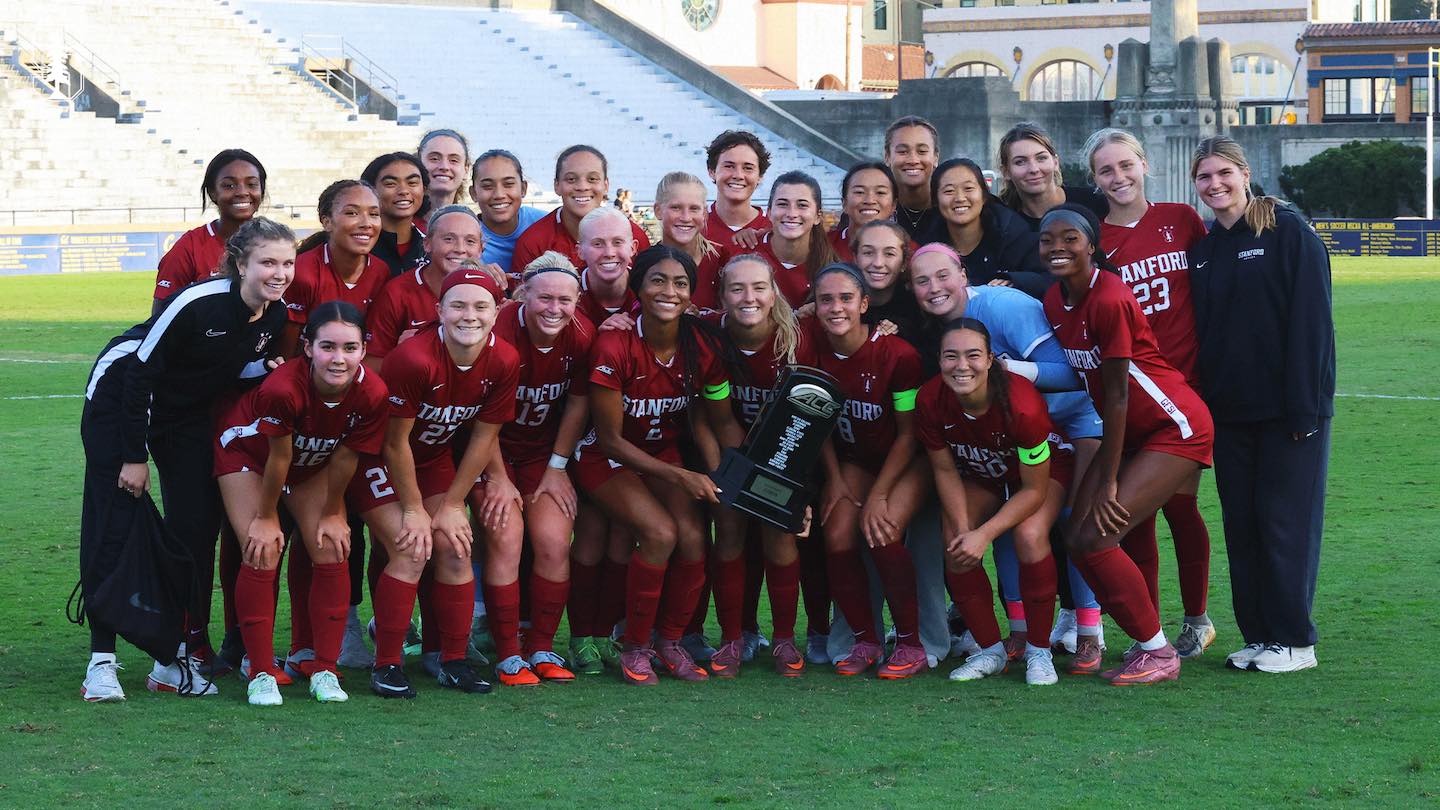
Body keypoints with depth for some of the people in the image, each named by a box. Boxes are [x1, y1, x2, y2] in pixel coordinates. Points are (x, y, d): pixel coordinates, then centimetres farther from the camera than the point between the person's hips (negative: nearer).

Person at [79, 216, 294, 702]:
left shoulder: (278, 317, -11)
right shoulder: (199, 302, -30)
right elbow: (139, 372, -23)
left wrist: (273, 371, -16)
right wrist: (133, 455, -20)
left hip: (187, 413, 6)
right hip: (119, 400, -6)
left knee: (196, 526, -3)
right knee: (111, 526, -9)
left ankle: (176, 661, 5)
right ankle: (101, 661, -4)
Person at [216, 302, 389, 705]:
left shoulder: (372, 395, -30)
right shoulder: (282, 389, -41)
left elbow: (344, 460, -15)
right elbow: (278, 458, -26)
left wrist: (332, 513, -3)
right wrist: (266, 517, -13)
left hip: (312, 463, 4)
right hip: (247, 452, -4)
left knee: (331, 554, -6)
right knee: (262, 555, -14)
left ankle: (325, 671, 3)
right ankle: (261, 674, -5)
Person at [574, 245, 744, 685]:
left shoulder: (703, 346, -11)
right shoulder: (614, 345, -24)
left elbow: (723, 422, 1)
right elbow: (611, 439, -18)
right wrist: (679, 477, -24)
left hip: (665, 453, 4)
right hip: (608, 458, -4)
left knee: (692, 537, -20)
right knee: (660, 533, -26)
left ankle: (671, 642, 2)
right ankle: (635, 648, -8)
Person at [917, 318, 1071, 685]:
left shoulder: (1022, 404, -38)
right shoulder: (930, 401, -27)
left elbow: (1034, 490, -27)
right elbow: (945, 470, -11)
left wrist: (984, 534, -31)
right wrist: (963, 530, -23)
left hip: (1043, 467, -4)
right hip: (979, 473, 4)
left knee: (1030, 536, -30)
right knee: (956, 548, -18)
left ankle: (1039, 652, -12)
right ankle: (990, 651, 3)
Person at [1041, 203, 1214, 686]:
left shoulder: (1109, 300, -23)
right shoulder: (1054, 302, 2)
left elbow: (1117, 397, -20)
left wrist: (1108, 483, -17)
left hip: (1177, 429, -9)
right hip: (1130, 432, 9)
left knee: (1096, 538, -16)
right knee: (1076, 538, -1)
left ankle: (1157, 652, -2)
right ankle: (1144, 643, 11)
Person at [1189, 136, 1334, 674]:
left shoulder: (1288, 231, -7)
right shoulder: (1203, 249, 12)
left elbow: (1311, 321, -12)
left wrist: (1305, 405, -17)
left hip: (1288, 407, -6)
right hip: (1229, 409, 6)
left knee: (1285, 520, -3)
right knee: (1241, 524, 7)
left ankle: (1292, 640, 4)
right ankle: (1257, 635, 15)